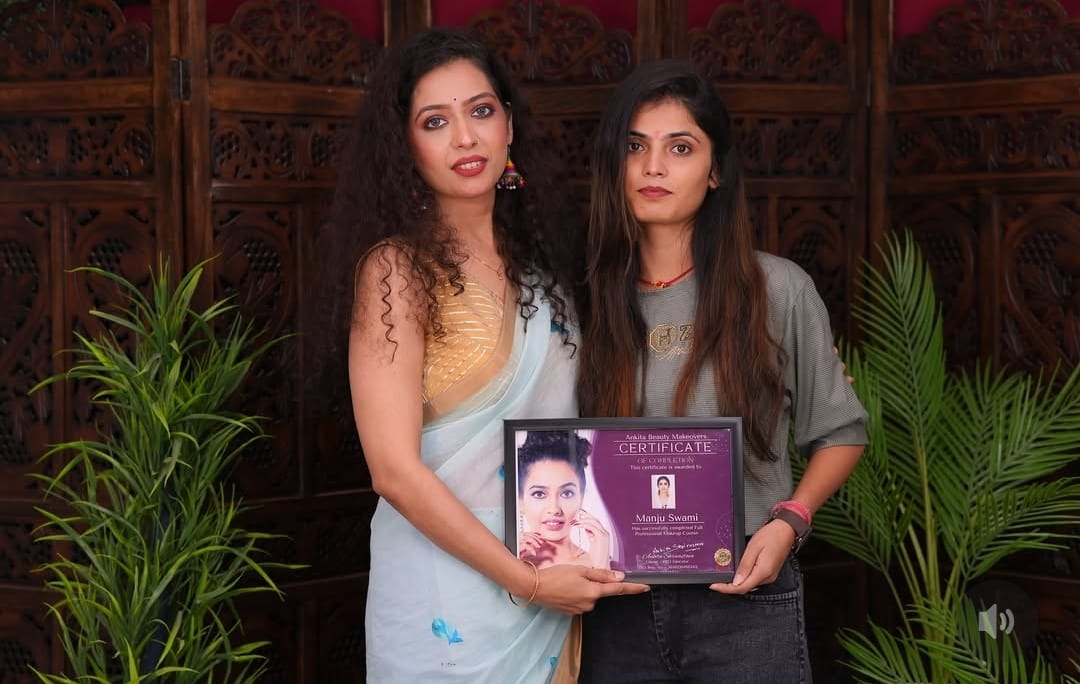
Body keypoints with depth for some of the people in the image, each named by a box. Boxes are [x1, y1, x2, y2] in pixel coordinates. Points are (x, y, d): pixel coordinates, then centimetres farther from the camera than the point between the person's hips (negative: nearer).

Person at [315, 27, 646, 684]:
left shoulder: (535, 257, 6)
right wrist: (527, 580, -17)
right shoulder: (396, 268, -13)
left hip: (556, 590, 6)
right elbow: (395, 470, -18)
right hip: (451, 598, -6)